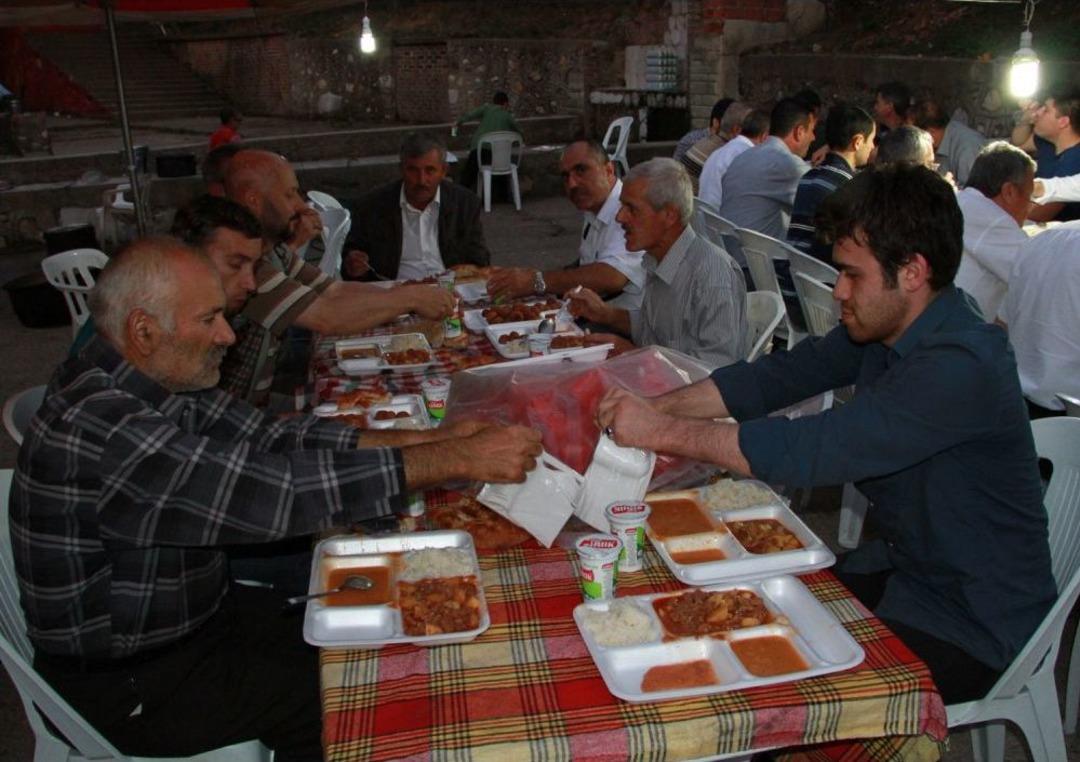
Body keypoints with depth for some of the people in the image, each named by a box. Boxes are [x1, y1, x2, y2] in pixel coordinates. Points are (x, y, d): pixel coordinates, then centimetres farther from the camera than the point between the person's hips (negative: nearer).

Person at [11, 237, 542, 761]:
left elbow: (268, 438, -4)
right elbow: (271, 492, -36)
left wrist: (438, 441, -11)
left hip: (188, 617, 8)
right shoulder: (99, 427, -32)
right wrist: (456, 461, -32)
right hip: (125, 684, -8)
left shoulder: (157, 381, -5)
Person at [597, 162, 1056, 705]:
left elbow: (812, 450, -37)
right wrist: (658, 407, -14)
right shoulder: (883, 326, -3)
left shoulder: (961, 368, -31)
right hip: (901, 566, 8)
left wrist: (664, 432, -30)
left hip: (974, 625, -7)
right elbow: (779, 375, -1)